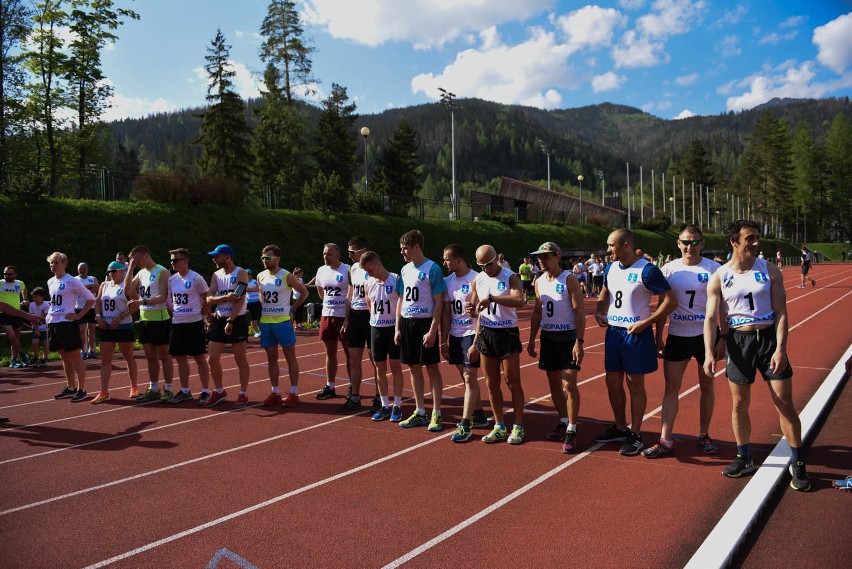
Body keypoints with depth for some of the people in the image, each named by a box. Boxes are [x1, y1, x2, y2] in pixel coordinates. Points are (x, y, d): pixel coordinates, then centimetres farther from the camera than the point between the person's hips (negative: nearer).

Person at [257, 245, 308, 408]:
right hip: (265, 321, 6)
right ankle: (275, 393, 18)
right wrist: (265, 309, 10)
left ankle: (293, 393, 6)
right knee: (271, 358, 10)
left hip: (282, 321, -6)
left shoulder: (287, 276, -9)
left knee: (290, 357, 1)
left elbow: (304, 292, 0)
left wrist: (293, 309, -2)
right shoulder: (261, 276, 7)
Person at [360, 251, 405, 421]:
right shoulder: (369, 283, 4)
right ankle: (385, 406, 17)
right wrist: (376, 318, 9)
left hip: (394, 327, -4)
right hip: (376, 328, 5)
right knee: (380, 367, 8)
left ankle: (397, 406, 11)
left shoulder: (396, 280, -10)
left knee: (396, 366, 3)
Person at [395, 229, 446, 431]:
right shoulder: (405, 270, 10)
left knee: (432, 367, 1)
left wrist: (432, 331, -17)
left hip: (425, 322, -6)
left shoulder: (432, 269, -10)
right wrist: (397, 328, 8)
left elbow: (438, 302, -12)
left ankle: (436, 414, 10)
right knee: (414, 368, 11)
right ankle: (420, 413, 21)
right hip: (407, 323, 7)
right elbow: (401, 300, 14)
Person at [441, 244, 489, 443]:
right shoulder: (448, 281, 7)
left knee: (470, 377, -6)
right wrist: (444, 340, 8)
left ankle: (466, 424, -1)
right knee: (467, 377, 14)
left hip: (471, 334, -7)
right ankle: (479, 415, 28)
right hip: (455, 335, 7)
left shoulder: (475, 279, -14)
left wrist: (476, 341, -18)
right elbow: (446, 313, 10)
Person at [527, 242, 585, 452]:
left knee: (569, 384, -8)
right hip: (548, 336, 6)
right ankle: (563, 422, 26)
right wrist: (532, 339, 10)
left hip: (568, 337, -6)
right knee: (554, 382, 12)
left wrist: (579, 342, -20)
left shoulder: (569, 279, -11)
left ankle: (571, 430, 1)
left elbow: (579, 311, -14)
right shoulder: (539, 282, 8)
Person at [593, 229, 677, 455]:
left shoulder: (647, 271, -15)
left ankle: (635, 435, 15)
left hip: (636, 333, -7)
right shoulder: (611, 268, 6)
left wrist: (645, 322, -21)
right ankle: (620, 428, 30)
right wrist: (599, 312, 2)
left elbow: (670, 301, -15)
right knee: (613, 382, 13)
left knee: (635, 384, 3)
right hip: (613, 332, 7)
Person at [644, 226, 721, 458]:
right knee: (671, 387, 2)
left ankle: (704, 435, 27)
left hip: (705, 335, -1)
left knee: (707, 386, 10)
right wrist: (658, 338, 4)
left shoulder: (713, 269, -4)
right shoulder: (669, 269, 1)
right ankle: (666, 441, 6)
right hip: (677, 336, 2)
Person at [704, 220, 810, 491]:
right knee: (739, 404, 9)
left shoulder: (769, 271, -2)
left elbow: (781, 313, -3)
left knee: (785, 403, 1)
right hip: (737, 342, 1)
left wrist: (780, 349, -14)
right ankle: (744, 459, 25)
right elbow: (711, 319, -3)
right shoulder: (719, 278, -2)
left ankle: (798, 464, 15)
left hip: (768, 338, 0)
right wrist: (709, 353, -15)